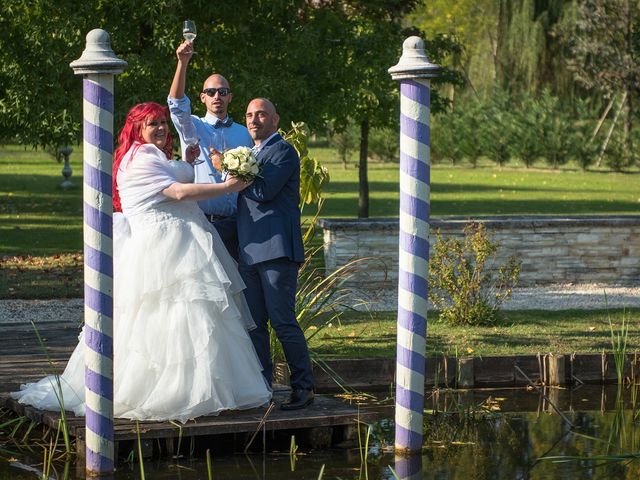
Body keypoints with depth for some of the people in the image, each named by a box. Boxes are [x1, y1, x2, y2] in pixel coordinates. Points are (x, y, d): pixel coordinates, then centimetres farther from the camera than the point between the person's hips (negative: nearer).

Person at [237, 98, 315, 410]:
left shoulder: (283, 151, -5)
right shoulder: (250, 153, 22)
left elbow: (263, 191, -16)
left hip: (276, 249, -9)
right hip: (249, 252, 9)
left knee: (283, 322, -8)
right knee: (254, 324, 9)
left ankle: (303, 387, 1)